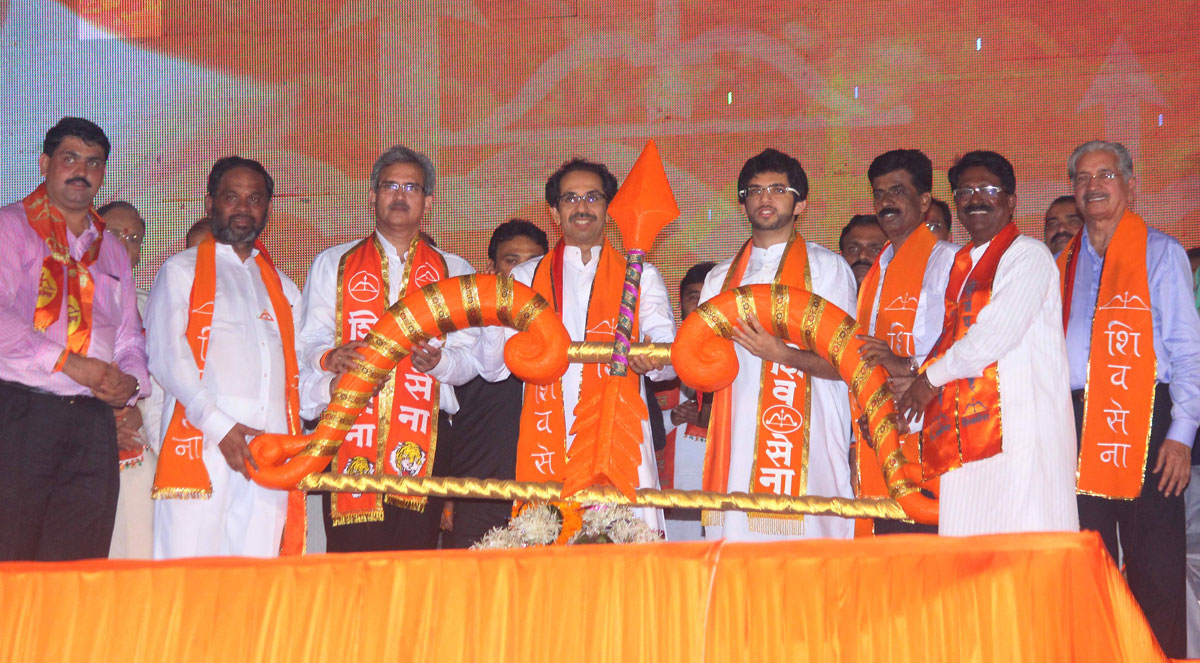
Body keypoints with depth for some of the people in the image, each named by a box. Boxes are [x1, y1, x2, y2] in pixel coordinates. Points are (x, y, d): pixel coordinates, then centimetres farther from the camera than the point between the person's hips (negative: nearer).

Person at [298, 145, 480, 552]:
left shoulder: (455, 272, 16)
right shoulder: (331, 265, 17)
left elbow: (470, 357, 8)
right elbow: (308, 344, 8)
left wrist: (439, 361, -13)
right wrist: (330, 359, -14)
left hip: (423, 434, 1)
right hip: (346, 430, 0)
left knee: (416, 554, -5)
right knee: (350, 557, -7)